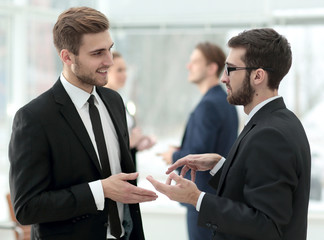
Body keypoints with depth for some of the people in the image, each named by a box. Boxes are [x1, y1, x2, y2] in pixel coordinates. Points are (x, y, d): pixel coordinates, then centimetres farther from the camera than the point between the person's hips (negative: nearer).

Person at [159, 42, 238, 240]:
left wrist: (175, 157, -6)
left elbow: (199, 156, -24)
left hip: (205, 200, -10)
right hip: (222, 192, 10)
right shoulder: (226, 101, 11)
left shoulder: (208, 106, -19)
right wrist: (182, 151, 11)